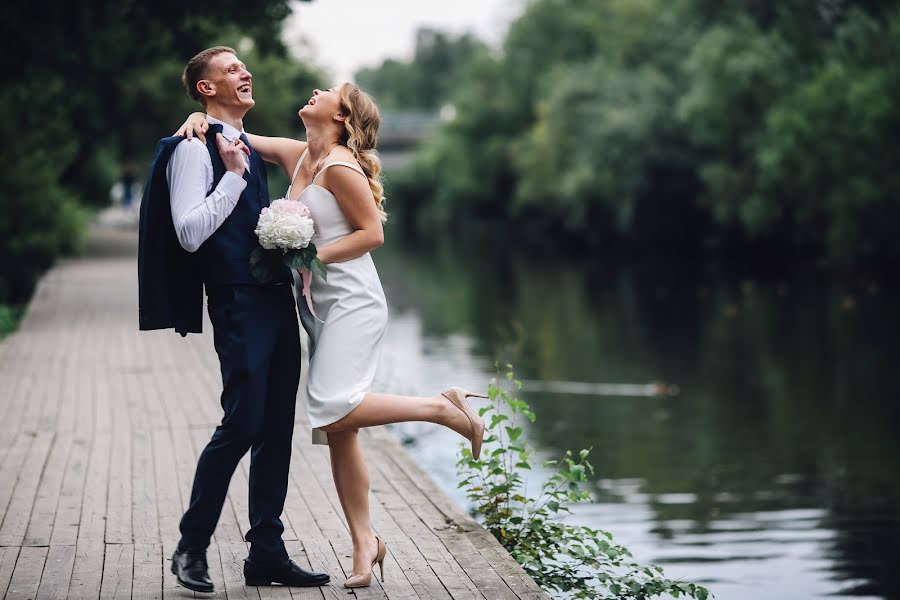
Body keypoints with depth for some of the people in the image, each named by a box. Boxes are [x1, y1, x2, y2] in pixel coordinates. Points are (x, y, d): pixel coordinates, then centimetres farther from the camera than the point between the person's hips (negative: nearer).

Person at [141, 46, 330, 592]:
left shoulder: (250, 149, 20)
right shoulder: (195, 149, -6)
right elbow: (189, 233, -16)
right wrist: (233, 174, -18)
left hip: (277, 299, 8)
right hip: (238, 302, -8)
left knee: (278, 427, 7)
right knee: (243, 423, -11)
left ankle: (267, 553, 14)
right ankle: (192, 546, 5)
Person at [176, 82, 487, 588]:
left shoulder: (340, 167, -11)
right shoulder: (296, 156, 12)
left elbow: (373, 233, -12)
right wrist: (202, 119, 2)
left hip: (353, 303, -8)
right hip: (320, 309, 8)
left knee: (332, 409, -24)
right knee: (338, 430, 5)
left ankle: (442, 408, -9)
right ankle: (365, 543, 9)